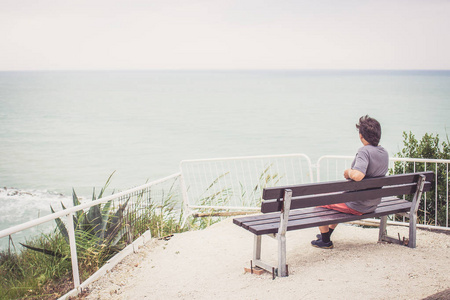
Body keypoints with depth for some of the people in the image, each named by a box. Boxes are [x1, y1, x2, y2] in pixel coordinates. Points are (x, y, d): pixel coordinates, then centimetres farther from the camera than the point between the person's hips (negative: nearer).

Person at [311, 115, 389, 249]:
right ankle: (328, 232, 46)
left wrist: (349, 172, -18)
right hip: (373, 204, 9)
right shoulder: (384, 153, 2)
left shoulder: (364, 151, -25)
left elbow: (358, 175, -39)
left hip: (356, 206, -9)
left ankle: (325, 241, 22)